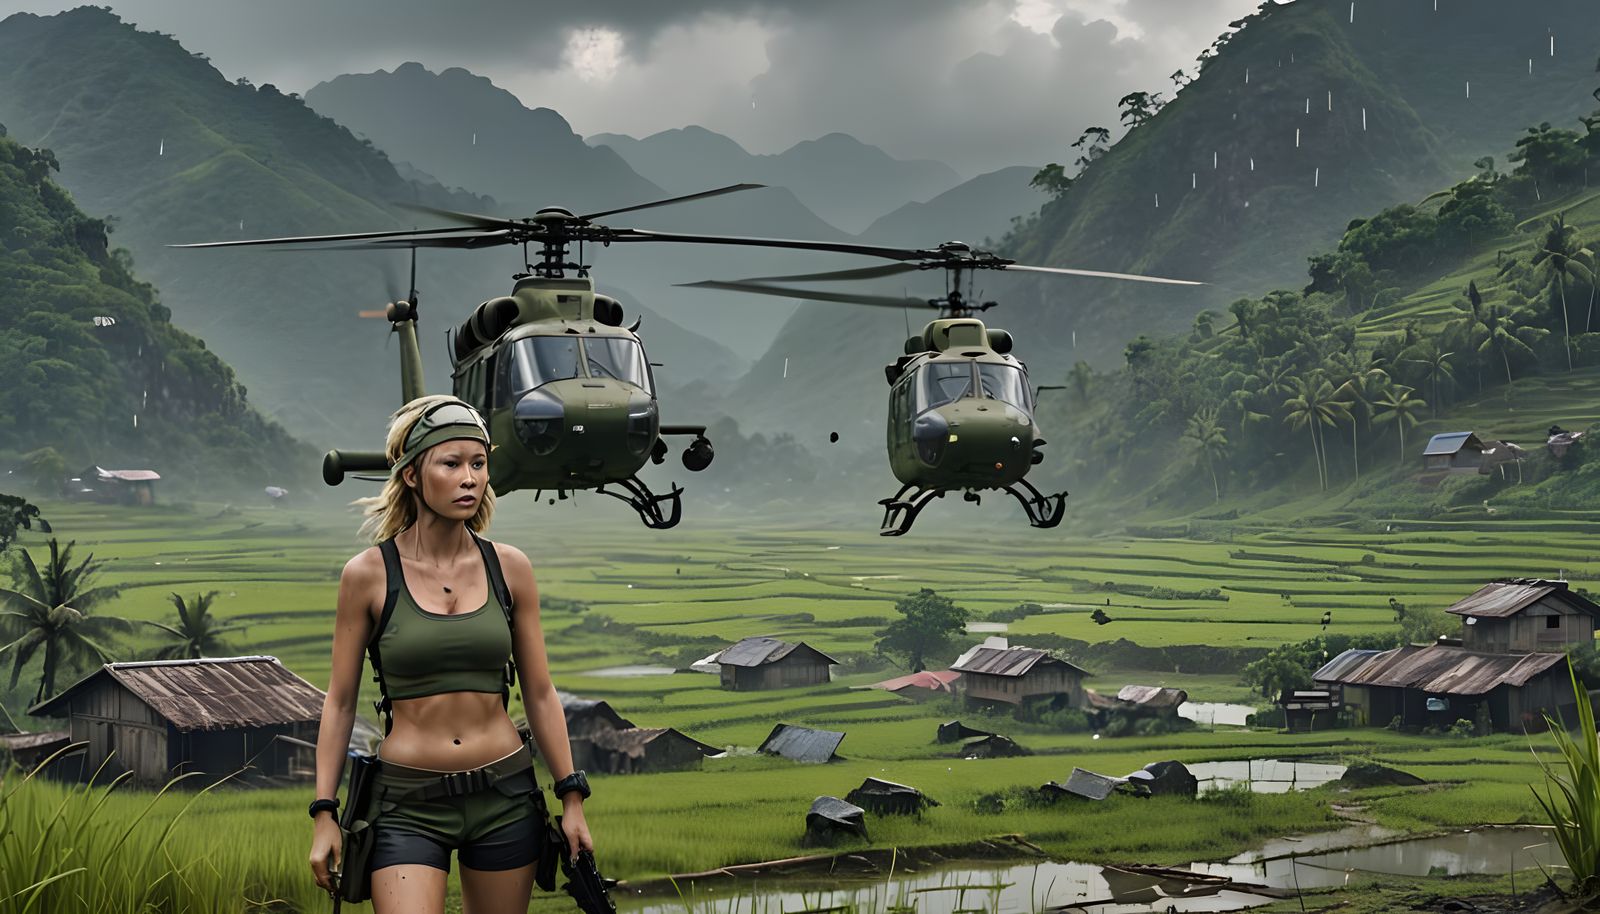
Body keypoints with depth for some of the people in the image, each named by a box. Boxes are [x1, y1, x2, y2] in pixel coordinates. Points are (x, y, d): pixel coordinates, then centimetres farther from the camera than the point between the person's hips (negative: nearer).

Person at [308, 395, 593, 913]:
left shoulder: (509, 569, 2)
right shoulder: (369, 575, -4)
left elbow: (539, 693, 9)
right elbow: (340, 702, 2)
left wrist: (571, 796, 6)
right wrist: (324, 814, 0)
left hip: (505, 797, 3)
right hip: (409, 803, -2)